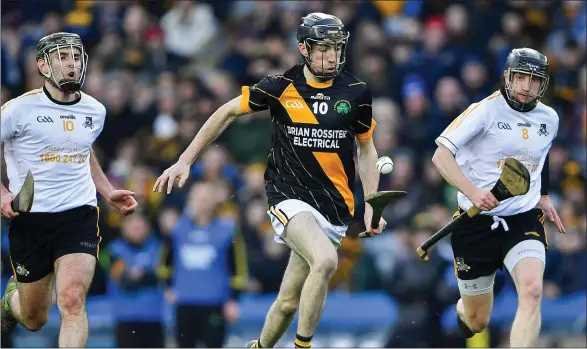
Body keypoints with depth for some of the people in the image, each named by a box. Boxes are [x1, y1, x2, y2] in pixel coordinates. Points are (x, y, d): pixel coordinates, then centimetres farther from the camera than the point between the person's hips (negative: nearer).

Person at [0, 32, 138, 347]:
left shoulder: (95, 111, 8)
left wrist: (108, 192, 18)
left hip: (79, 215, 2)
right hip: (29, 218, -2)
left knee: (72, 300, -22)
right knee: (34, 320, 11)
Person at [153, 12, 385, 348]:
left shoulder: (356, 92, 1)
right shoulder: (281, 86, -5)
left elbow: (366, 149, 14)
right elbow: (228, 112, 7)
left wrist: (372, 204, 5)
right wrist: (185, 161, 6)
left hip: (334, 206, 3)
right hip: (290, 196, -3)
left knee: (290, 301, 4)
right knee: (326, 260, -32)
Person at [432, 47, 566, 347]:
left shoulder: (549, 119, 6)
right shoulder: (486, 110, -12)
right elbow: (441, 155, -17)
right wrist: (472, 191, -30)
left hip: (524, 221, 3)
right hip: (477, 222, -3)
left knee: (532, 290, -27)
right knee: (476, 322, 8)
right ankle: (461, 308, 47)